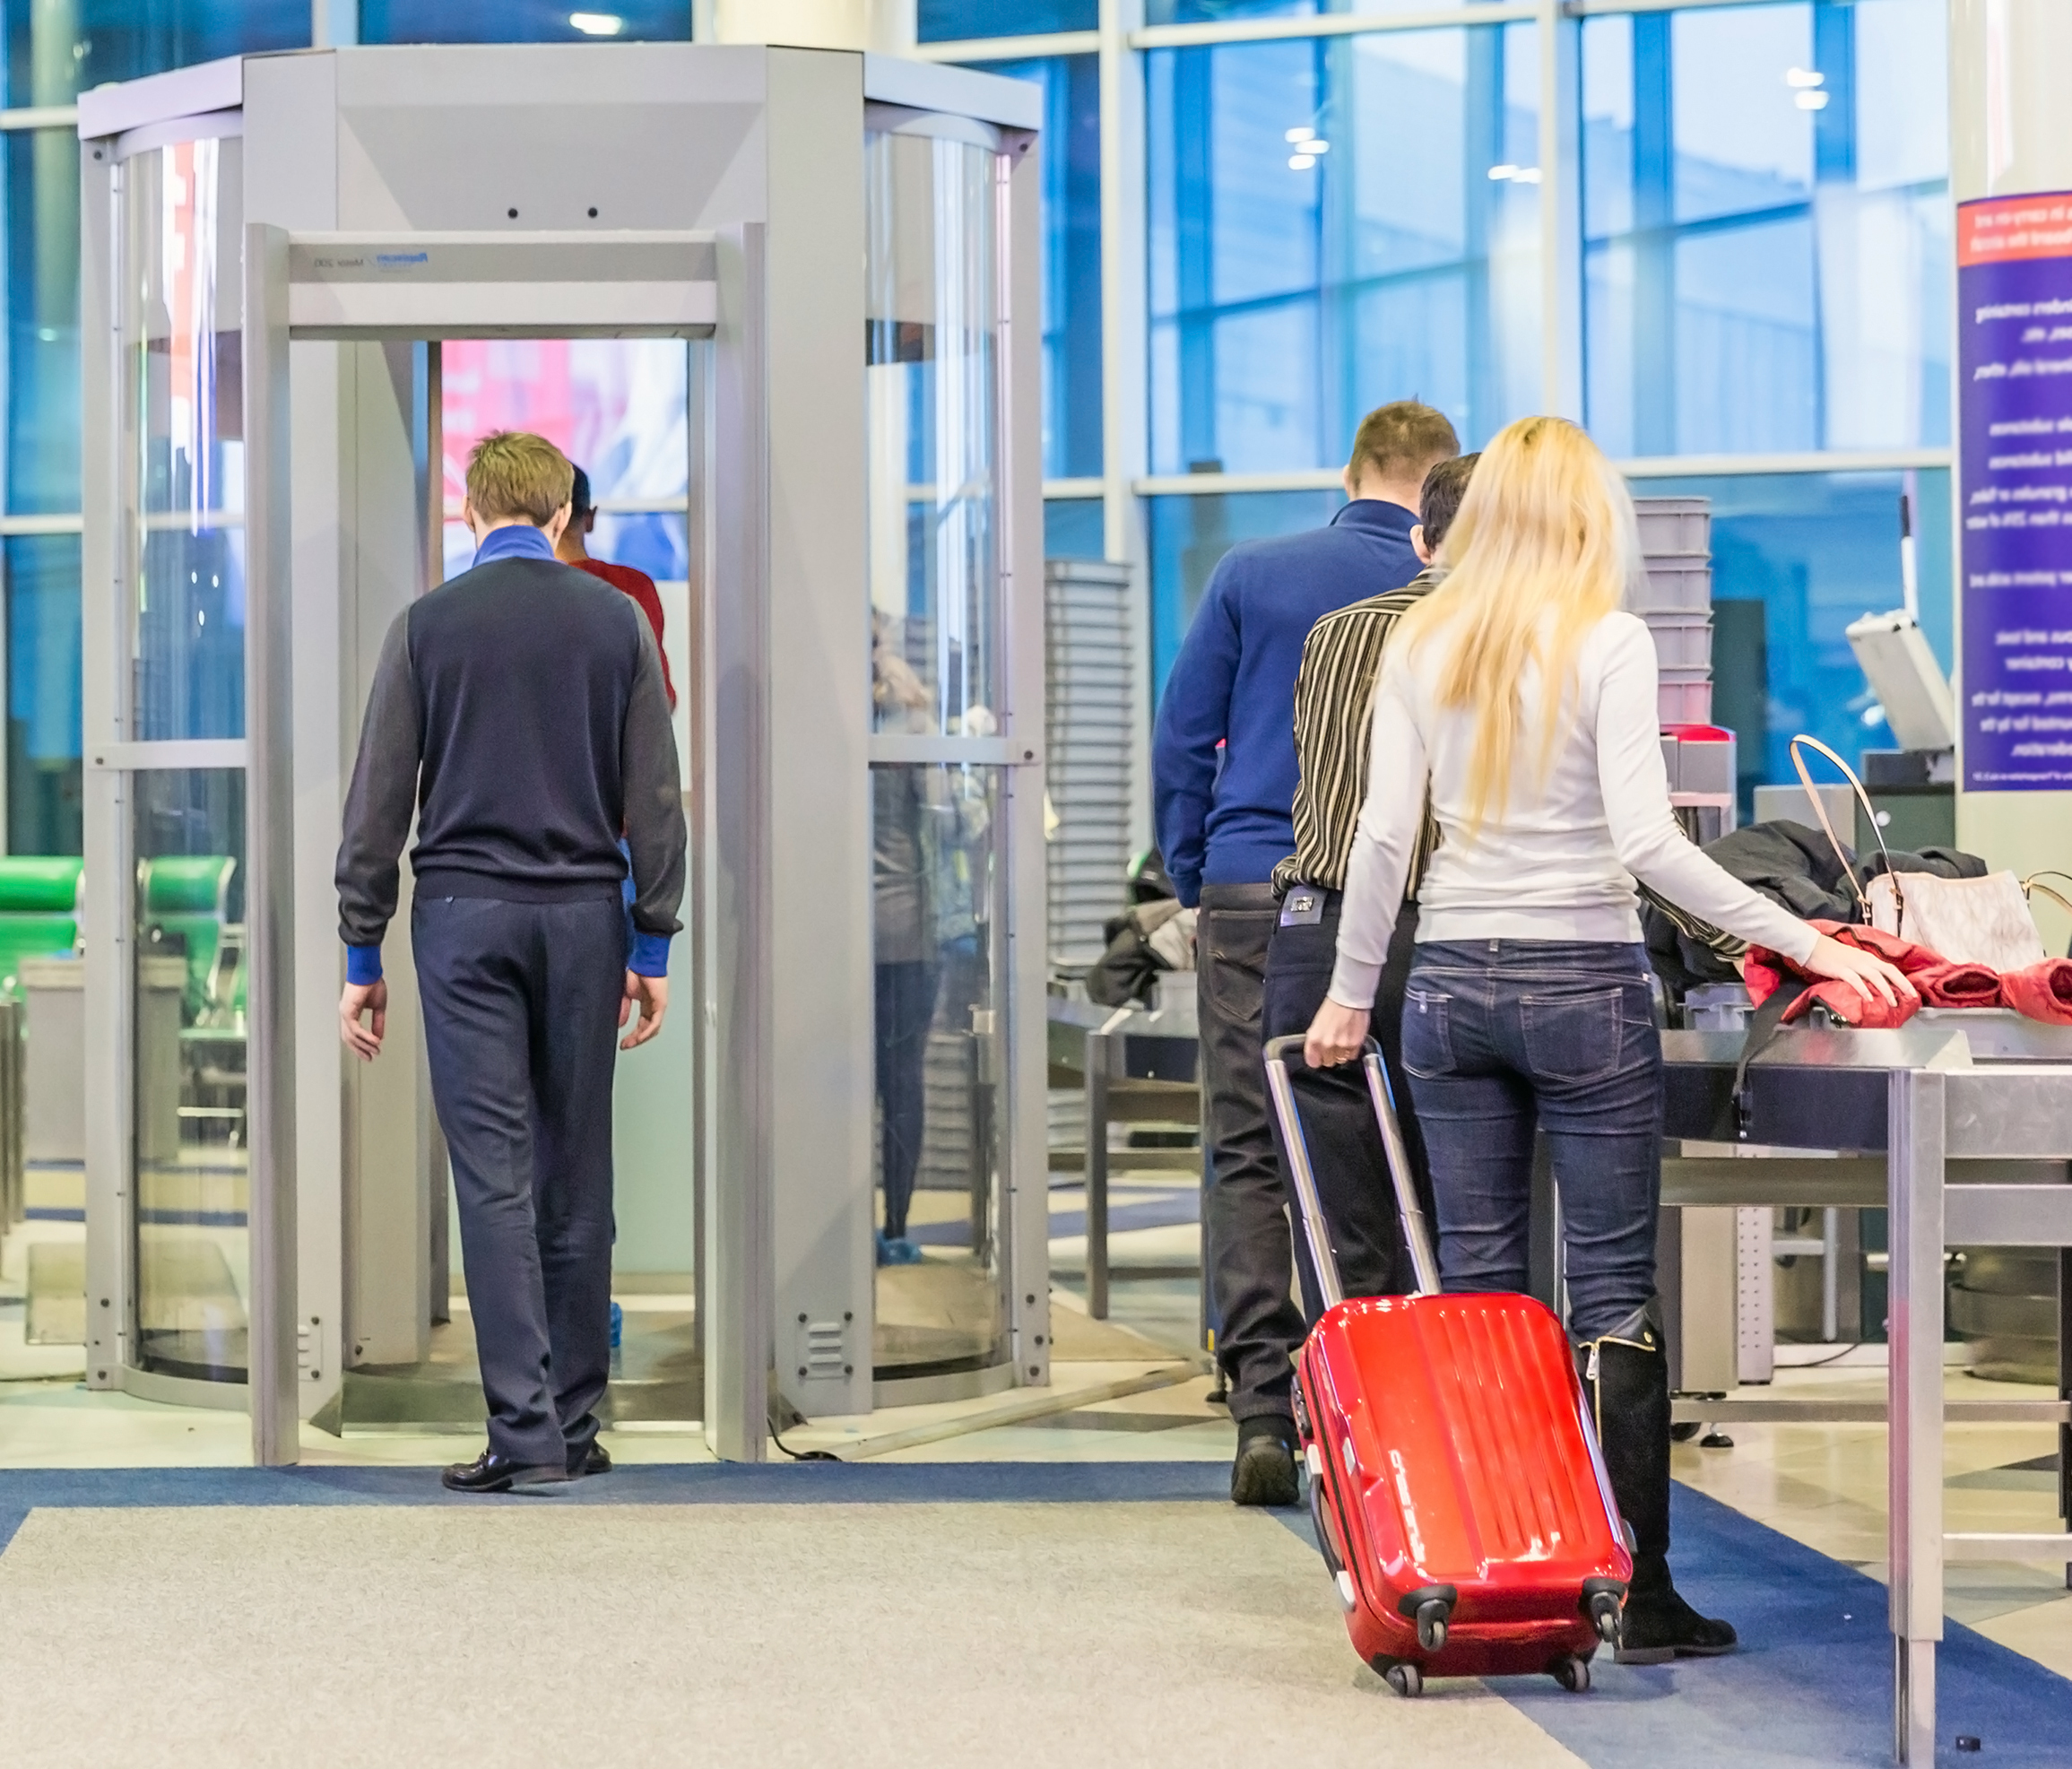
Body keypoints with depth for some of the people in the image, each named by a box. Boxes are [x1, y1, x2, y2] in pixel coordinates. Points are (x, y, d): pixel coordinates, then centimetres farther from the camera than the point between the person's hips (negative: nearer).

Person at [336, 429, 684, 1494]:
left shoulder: (427, 626, -2)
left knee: (494, 1177, -4)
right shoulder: (616, 621, 2)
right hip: (583, 920, 2)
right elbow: (654, 797, 1)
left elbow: (378, 800, -2)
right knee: (574, 1176, 8)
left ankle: (524, 1431, -10)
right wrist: (653, 946, 6)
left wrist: (361, 955, 3)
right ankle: (575, 1426, 13)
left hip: (463, 919, -2)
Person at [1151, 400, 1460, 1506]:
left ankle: (1262, 1416, -4)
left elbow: (1181, 739, 6)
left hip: (1249, 890, 1)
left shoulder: (1249, 574, 6)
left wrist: (1193, 885, 13)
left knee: (1248, 1156, 2)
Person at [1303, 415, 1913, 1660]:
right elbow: (1647, 844, -16)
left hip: (1451, 982, 4)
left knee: (1476, 1282, 9)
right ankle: (1644, 1595, 2)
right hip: (1584, 984, -4)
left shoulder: (1422, 641, 3)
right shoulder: (1610, 643, -8)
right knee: (1615, 1288, 1)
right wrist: (1806, 943, -14)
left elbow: (1384, 833, 1)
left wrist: (1351, 994, 10)